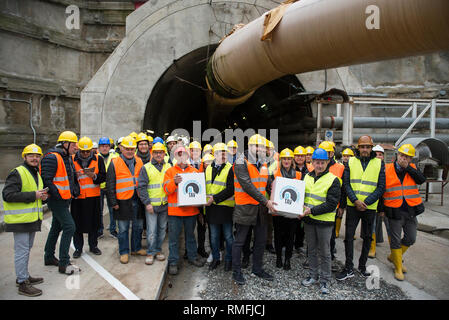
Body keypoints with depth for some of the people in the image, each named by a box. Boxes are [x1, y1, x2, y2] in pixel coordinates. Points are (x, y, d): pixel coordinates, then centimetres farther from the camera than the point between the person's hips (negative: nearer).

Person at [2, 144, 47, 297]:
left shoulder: (36, 174, 16)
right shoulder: (17, 173, -13)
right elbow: (8, 195, -22)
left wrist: (42, 196, 6)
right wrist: (33, 195, -23)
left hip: (32, 218, 9)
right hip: (20, 219, -9)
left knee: (27, 249, 19)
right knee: (21, 251, -4)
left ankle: (24, 276, 33)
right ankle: (22, 284, 4)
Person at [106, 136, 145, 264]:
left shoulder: (139, 162, 8)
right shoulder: (115, 163, -3)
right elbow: (110, 185, -3)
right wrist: (113, 202, -7)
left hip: (137, 200, 4)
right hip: (123, 201, -4)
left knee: (138, 226, 13)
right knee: (123, 229, 5)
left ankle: (136, 248, 29)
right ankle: (124, 252, 18)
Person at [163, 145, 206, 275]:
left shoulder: (194, 171, 8)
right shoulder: (170, 171, 1)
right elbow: (167, 189, -8)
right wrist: (174, 182, -27)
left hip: (191, 209, 3)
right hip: (175, 210, -2)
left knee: (190, 234, 17)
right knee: (174, 236, 3)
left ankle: (192, 256, 31)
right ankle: (173, 262, 13)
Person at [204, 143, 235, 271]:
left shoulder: (230, 169, -7)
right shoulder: (208, 169, 9)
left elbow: (230, 190, -15)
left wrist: (214, 198, -18)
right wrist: (206, 201, 6)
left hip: (226, 207, -4)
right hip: (212, 208, 4)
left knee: (228, 236, 7)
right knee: (214, 236, 14)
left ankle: (228, 259, 23)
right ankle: (215, 258, 30)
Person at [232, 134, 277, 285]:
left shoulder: (263, 164, 11)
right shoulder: (241, 163, -14)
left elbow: (267, 184, 12)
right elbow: (248, 186, -21)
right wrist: (266, 201, -23)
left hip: (260, 207, 7)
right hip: (244, 208, -7)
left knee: (261, 240, 16)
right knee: (239, 241, 5)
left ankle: (257, 268, 33)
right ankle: (236, 271, 20)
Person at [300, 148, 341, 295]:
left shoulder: (333, 180, -11)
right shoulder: (307, 177, 6)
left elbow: (331, 204, -16)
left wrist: (312, 210, -21)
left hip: (324, 221, -5)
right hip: (309, 220, 5)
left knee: (324, 252, 7)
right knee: (311, 249, 17)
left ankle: (325, 280, 22)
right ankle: (313, 275, 32)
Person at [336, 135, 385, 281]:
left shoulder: (379, 163, 1)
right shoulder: (350, 162, 2)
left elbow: (381, 187, -3)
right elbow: (346, 183, -1)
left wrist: (366, 202, -13)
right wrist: (355, 200, -14)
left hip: (370, 207, 0)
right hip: (352, 206, 0)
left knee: (367, 237, 11)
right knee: (349, 236, 0)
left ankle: (362, 266, 28)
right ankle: (348, 269, 10)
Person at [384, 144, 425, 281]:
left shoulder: (413, 168, 5)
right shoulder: (387, 169, -4)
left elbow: (422, 180, -14)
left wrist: (407, 167, -17)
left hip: (411, 210, 4)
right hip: (395, 211, -3)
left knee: (410, 239, 13)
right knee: (395, 240, 4)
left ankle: (394, 256, 36)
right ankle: (398, 268, 18)